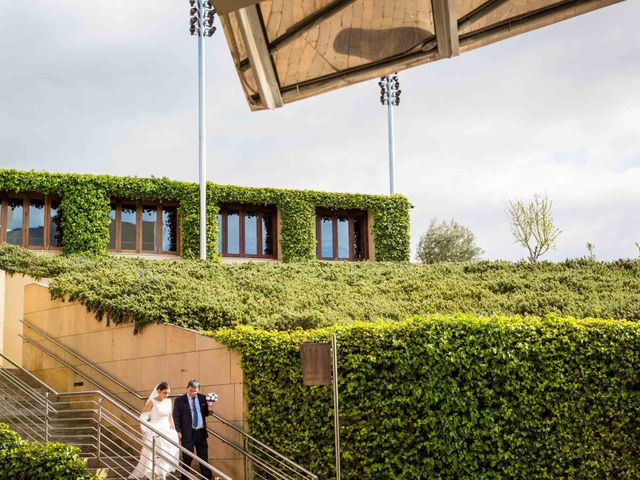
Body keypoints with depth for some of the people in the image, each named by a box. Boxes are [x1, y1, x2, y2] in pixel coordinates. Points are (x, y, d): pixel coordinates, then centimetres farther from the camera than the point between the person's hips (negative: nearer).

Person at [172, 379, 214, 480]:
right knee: (187, 459, 4)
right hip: (188, 433, -3)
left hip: (201, 432, 3)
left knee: (204, 458, 6)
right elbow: (176, 416, -3)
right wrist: (179, 431, -10)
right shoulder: (179, 400, -4)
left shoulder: (202, 398, 7)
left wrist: (209, 409, -7)